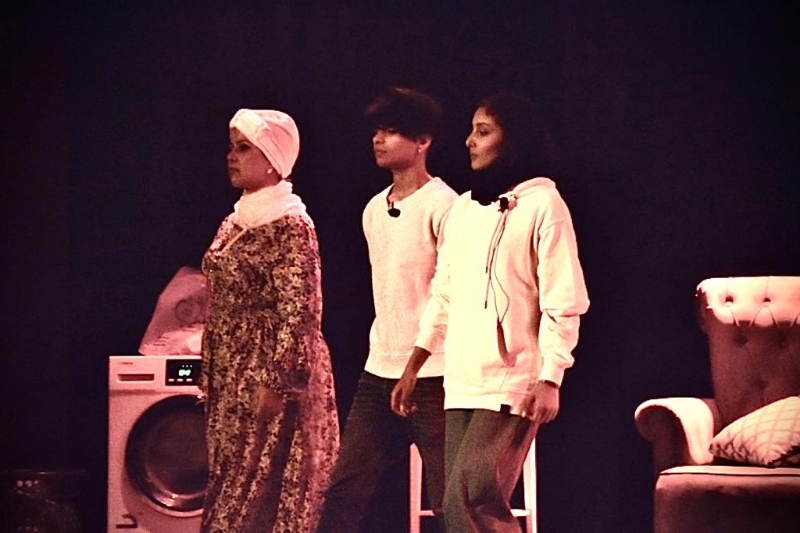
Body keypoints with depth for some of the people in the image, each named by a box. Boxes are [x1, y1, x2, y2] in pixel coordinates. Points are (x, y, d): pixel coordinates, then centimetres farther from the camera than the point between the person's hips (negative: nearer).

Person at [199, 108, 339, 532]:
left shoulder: (289, 225, -12)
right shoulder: (235, 222, 14)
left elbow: (299, 314, -17)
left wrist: (274, 383, -21)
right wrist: (209, 377, 16)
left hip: (271, 375, -9)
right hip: (231, 379, 9)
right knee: (230, 493, 9)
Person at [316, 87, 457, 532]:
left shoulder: (442, 206, -10)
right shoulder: (374, 210, 15)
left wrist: (420, 366, -15)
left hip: (431, 376, -8)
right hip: (378, 375, 8)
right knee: (344, 493, 4)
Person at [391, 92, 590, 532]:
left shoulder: (542, 204, -5)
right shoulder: (463, 207, 15)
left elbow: (563, 303, -10)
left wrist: (549, 380, -17)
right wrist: (413, 367, 17)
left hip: (511, 385, -7)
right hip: (461, 384, 7)